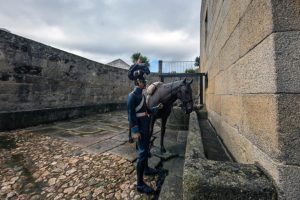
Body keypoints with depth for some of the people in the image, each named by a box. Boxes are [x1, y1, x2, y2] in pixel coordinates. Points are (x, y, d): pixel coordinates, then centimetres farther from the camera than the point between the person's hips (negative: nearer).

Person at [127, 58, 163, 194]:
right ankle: (140, 184, 9)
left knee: (146, 149, 23)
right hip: (140, 126, -9)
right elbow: (131, 114, -21)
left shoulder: (141, 94, 10)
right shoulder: (133, 95, -17)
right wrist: (135, 131, -25)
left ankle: (146, 169, 44)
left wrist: (156, 108, 17)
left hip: (145, 125, 10)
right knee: (142, 152, -5)